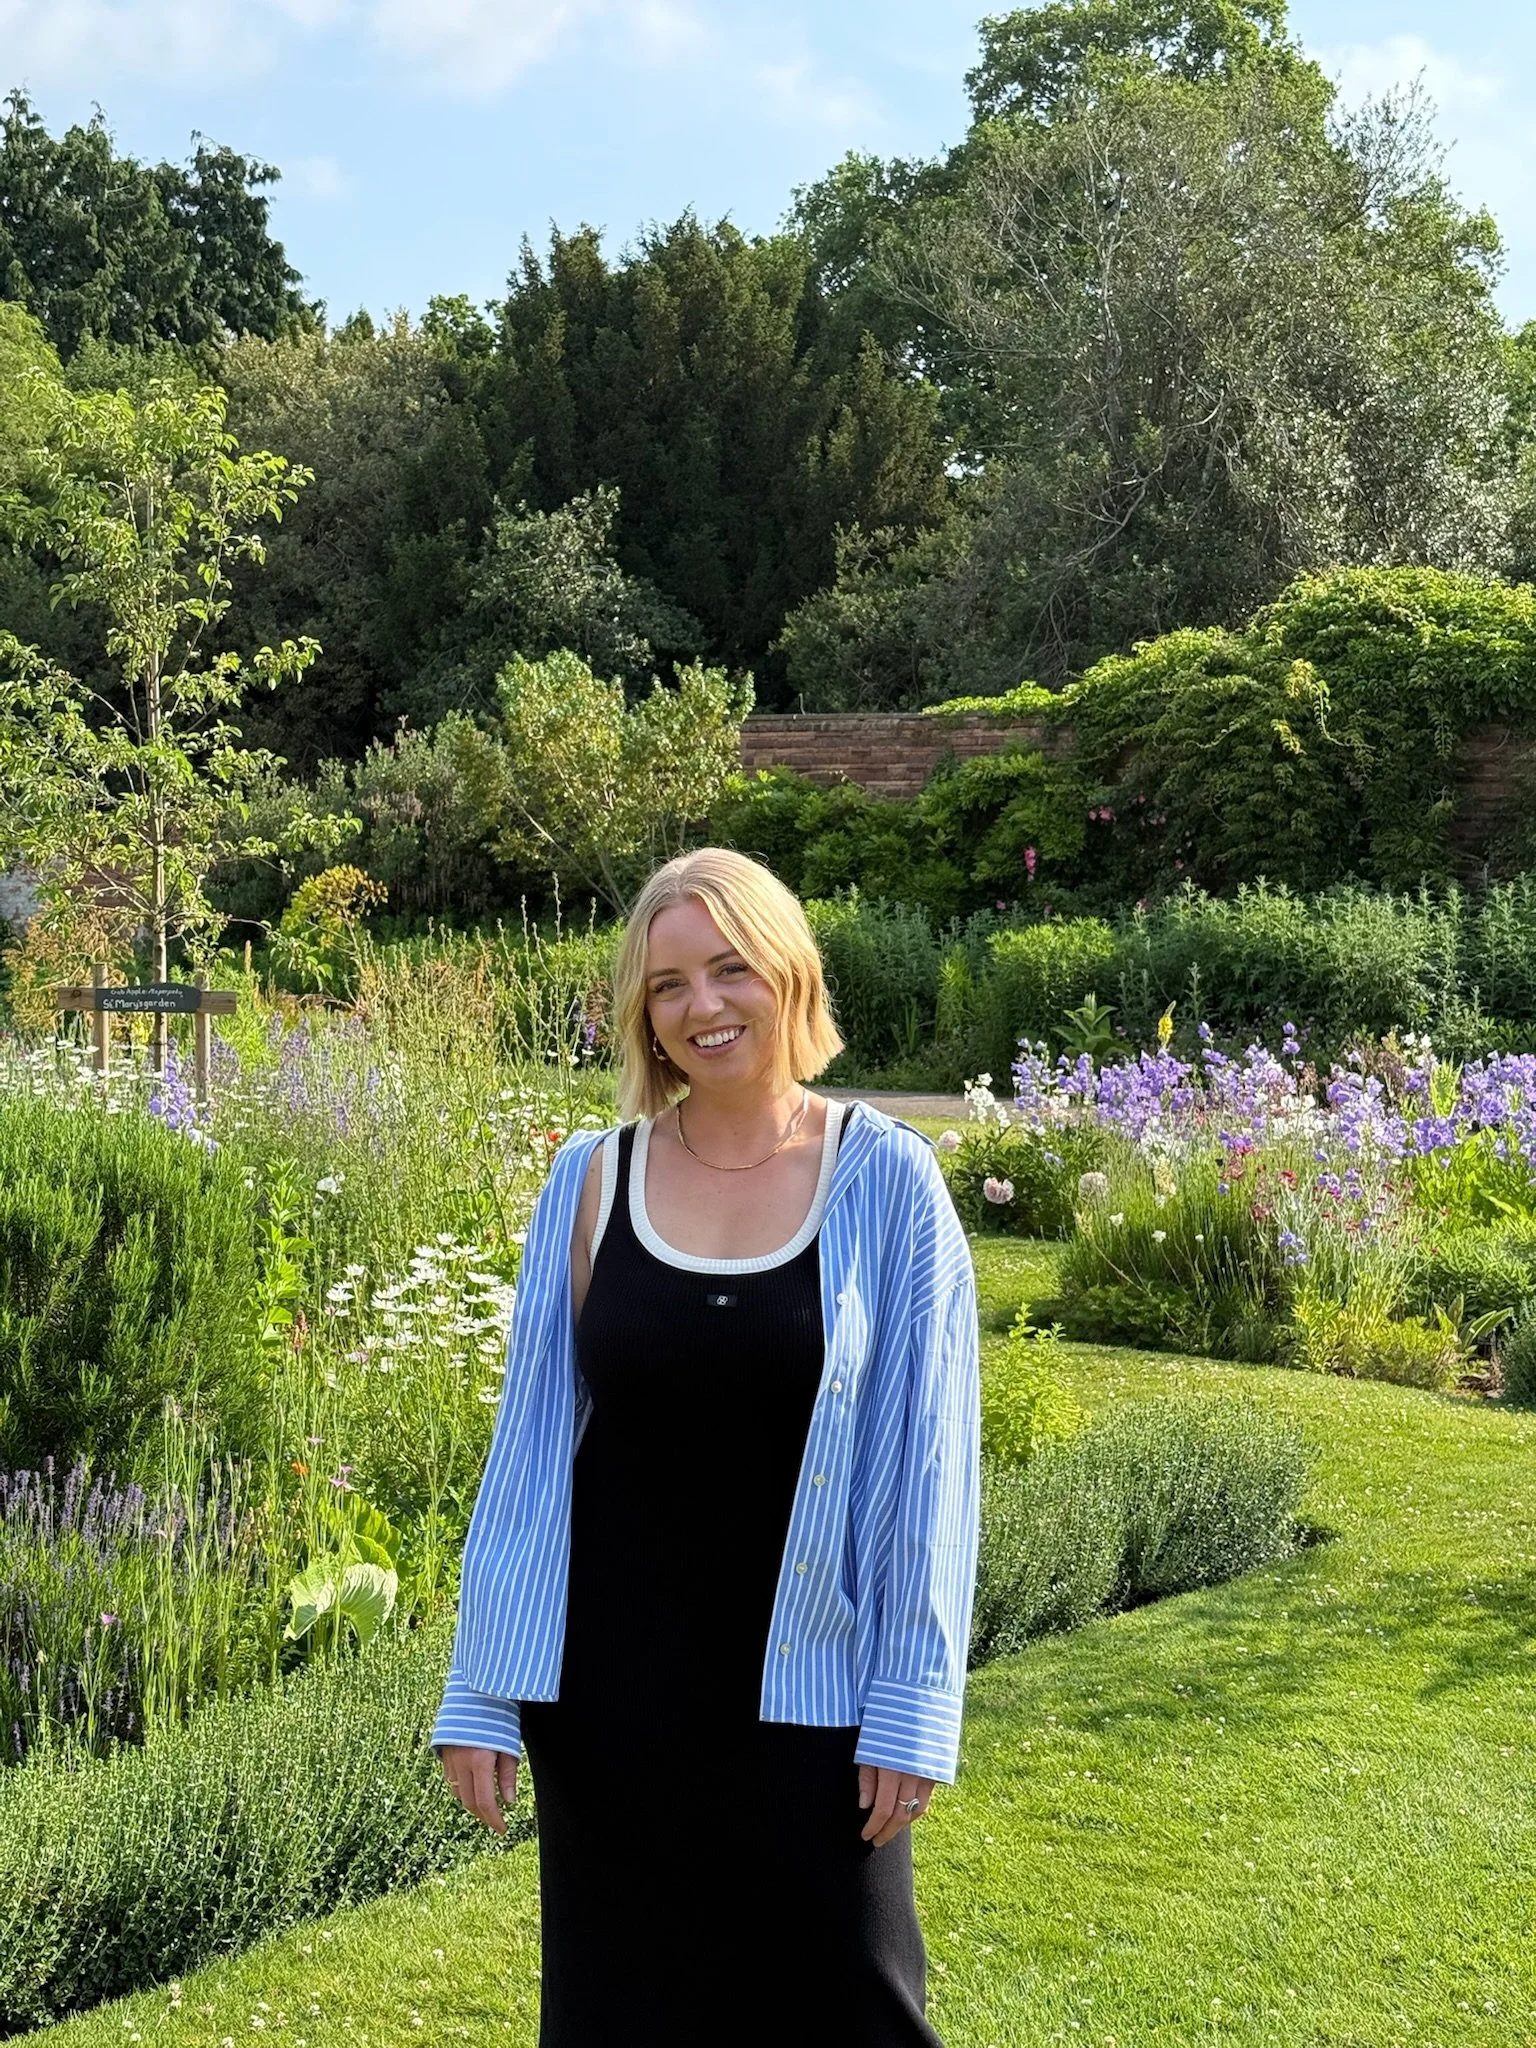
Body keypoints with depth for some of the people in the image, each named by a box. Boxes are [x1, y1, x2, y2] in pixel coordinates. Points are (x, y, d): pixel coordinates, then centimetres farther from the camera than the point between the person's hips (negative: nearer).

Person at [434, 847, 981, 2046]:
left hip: (806, 1683, -2)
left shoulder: (887, 1182, -6)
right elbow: (530, 1445, 3)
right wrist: (482, 1692, 1)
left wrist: (913, 1707, -7)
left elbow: (926, 1465, -5)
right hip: (611, 1680, 2)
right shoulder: (592, 1180, -1)